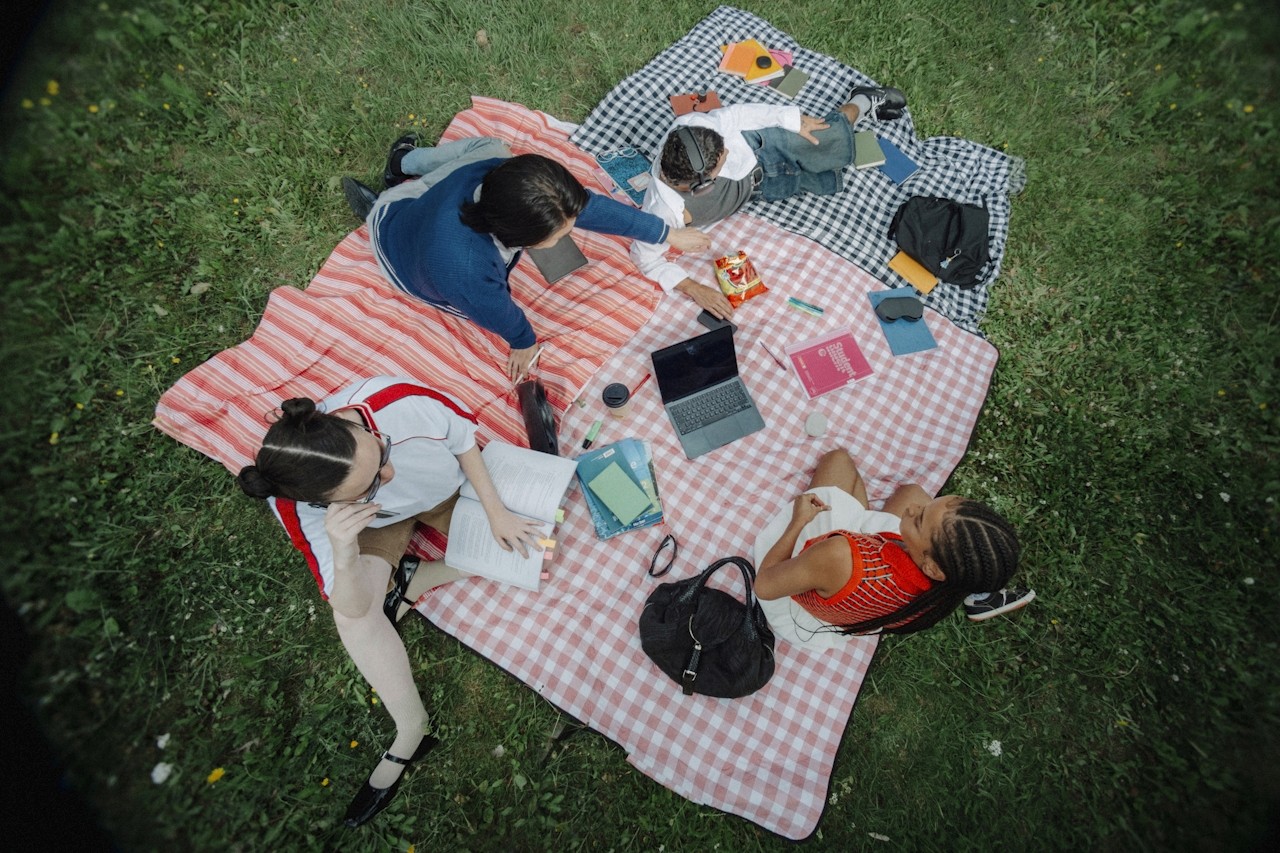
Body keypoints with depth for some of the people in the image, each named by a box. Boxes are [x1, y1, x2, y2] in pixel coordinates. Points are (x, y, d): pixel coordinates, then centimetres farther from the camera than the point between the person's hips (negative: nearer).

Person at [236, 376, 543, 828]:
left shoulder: (401, 399, -40)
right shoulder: (298, 510, -35)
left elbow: (463, 438, -18)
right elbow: (355, 608, -32)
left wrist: (496, 511, -20)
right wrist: (344, 552, -53)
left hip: (451, 484, 2)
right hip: (377, 524, -1)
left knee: (527, 545, -13)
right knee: (351, 620, -24)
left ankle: (408, 583, 2)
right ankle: (412, 729, -1)